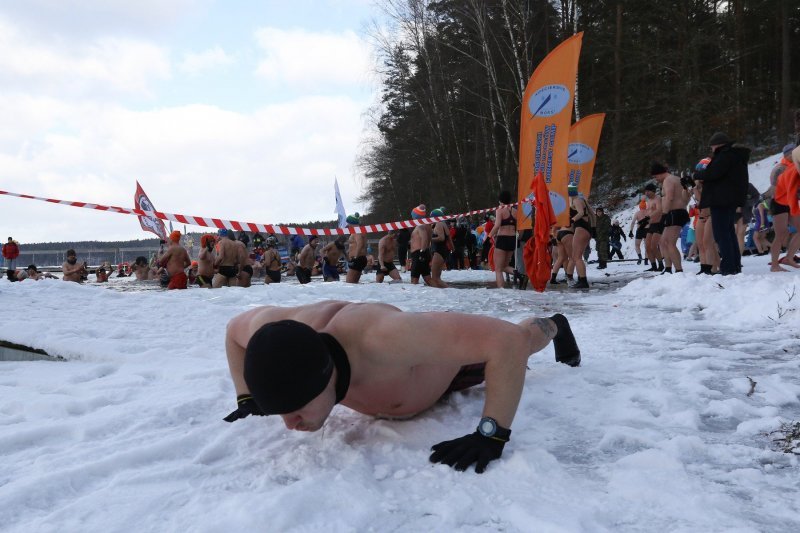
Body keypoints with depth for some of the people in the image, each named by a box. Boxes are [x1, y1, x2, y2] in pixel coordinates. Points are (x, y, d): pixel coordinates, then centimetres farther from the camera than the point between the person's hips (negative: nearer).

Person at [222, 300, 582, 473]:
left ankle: (554, 327, 65)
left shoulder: (382, 339, -54)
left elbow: (507, 338, -50)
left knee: (521, 339, 32)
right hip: (415, 360, 4)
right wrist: (246, 398, -16)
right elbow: (235, 328, -10)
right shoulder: (284, 327, -37)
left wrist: (492, 434, -51)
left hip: (456, 359, -4)